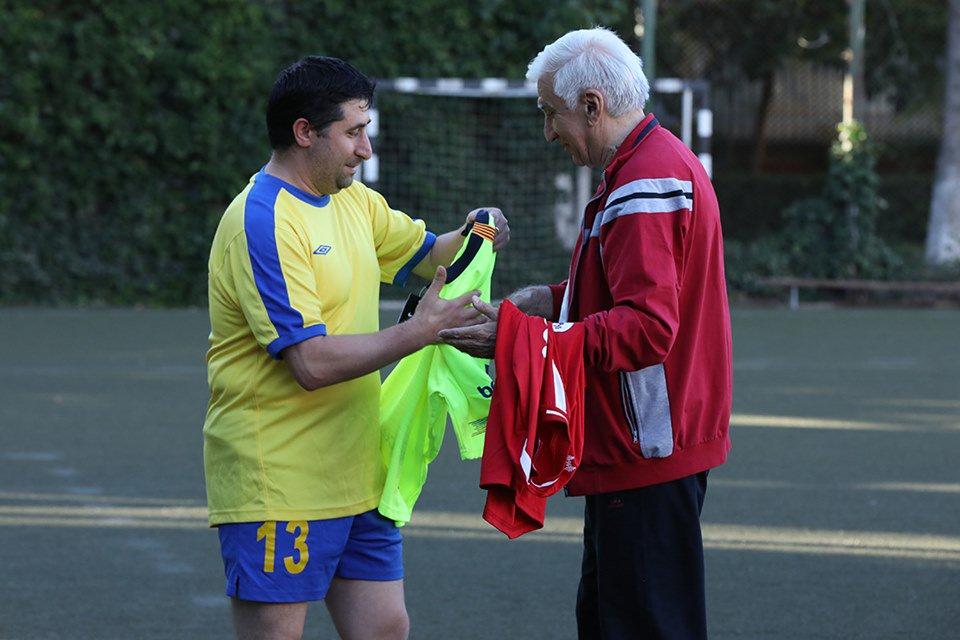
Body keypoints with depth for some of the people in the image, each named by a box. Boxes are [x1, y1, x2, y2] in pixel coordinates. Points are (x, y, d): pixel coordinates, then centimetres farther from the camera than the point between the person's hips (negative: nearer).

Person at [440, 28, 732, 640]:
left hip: (649, 451, -11)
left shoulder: (646, 186, -19)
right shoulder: (666, 163, 16)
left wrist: (516, 340, -28)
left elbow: (645, 328, -28)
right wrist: (554, 300, 11)